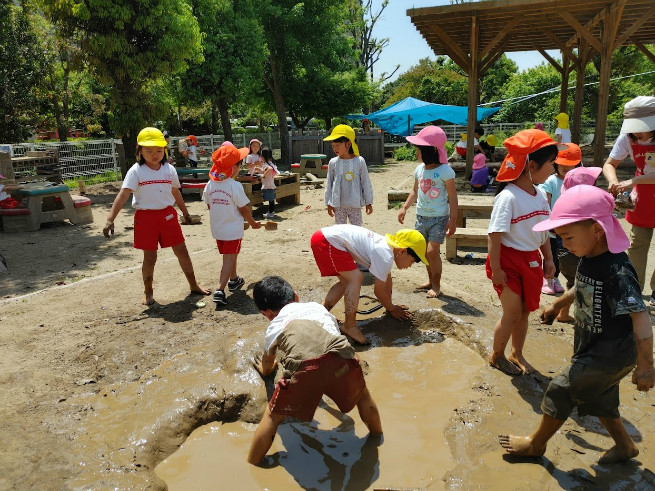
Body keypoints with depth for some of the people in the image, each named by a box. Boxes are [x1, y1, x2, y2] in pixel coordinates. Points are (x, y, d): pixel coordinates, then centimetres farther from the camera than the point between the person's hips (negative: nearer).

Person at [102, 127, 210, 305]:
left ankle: (193, 285, 24)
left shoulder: (169, 169, 4)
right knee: (149, 257, 5)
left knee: (181, 251, 8)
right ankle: (148, 292, 24)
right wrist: (110, 219, -24)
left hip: (168, 214, 3)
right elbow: (123, 195, -16)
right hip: (146, 217, -3)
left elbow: (176, 192, 18)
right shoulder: (136, 171, -8)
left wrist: (185, 212, 27)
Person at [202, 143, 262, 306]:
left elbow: (209, 206, 8)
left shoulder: (210, 184, -1)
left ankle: (234, 280, 44)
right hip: (233, 230, -6)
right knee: (229, 259, -2)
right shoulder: (235, 186, -18)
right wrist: (253, 223, 3)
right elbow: (243, 209, -12)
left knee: (230, 256, 24)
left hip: (217, 229, 6)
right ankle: (220, 289, -12)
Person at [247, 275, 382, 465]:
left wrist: (265, 368, 74)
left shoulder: (274, 326, 31)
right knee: (363, 396, 34)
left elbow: (267, 367, 50)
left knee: (273, 416, 22)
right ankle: (378, 436, 53)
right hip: (341, 358, 3)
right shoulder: (316, 306, 35)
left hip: (303, 368, -2)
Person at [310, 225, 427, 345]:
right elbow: (379, 291, -5)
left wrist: (389, 305, 32)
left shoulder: (387, 246, 12)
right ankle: (349, 326, -6)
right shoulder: (385, 257, -16)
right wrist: (392, 309, 12)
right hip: (327, 240, -10)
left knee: (347, 281, 18)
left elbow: (387, 280, 24)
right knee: (355, 278, -14)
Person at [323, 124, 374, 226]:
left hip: (355, 204, -2)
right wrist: (328, 203, 7)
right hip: (338, 205, 2)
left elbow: (366, 183, 2)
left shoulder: (359, 161, -5)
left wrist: (368, 202, 5)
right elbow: (329, 183, 7)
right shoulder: (333, 162, -1)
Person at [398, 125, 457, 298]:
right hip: (421, 217, 6)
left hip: (439, 218, -6)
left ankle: (436, 285, 7)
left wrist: (452, 220, -13)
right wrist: (404, 208, 10)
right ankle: (430, 280, 29)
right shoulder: (419, 169, 4)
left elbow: (452, 196, -11)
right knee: (425, 251, 12)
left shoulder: (445, 171, -15)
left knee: (432, 251, -10)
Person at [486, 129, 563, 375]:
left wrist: (548, 258, 13)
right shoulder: (508, 197, -21)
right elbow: (495, 235, -21)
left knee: (524, 311, 15)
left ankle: (517, 354, 35)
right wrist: (495, 269, -20)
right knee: (513, 313, 1)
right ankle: (496, 355, 24)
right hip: (509, 261, -7)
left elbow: (543, 231, 14)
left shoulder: (540, 194, 4)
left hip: (531, 261, 7)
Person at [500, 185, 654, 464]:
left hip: (610, 355, -8)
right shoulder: (587, 259, -3)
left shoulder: (617, 270, -31)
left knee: (560, 390, 1)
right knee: (598, 398, 23)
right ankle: (625, 446, 46)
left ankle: (536, 444, 23)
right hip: (592, 348, 8)